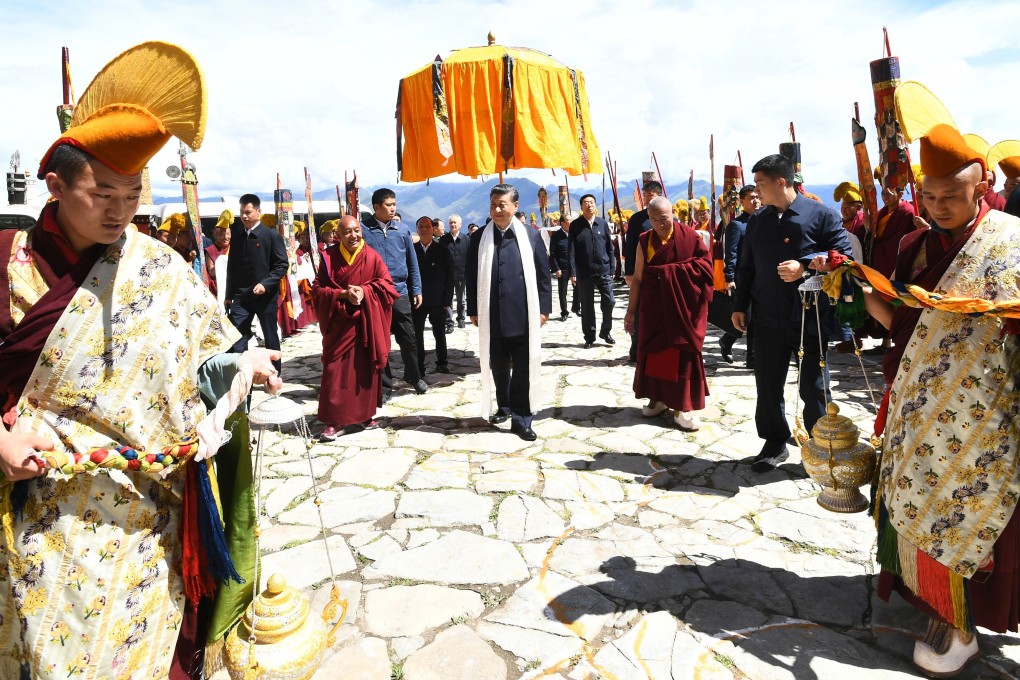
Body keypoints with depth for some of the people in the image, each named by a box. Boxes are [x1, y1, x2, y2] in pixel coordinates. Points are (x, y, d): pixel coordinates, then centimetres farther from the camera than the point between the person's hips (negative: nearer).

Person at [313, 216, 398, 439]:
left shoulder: (372, 257, -1)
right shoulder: (329, 257, -1)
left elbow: (386, 284, -1)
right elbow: (318, 289, -2)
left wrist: (364, 291, -17)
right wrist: (343, 294, -18)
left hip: (366, 323, 1)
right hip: (339, 324, -1)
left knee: (364, 369, 7)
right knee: (336, 371, -2)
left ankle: (363, 414, 21)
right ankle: (334, 421, 4)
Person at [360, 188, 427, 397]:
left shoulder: (402, 229, 4)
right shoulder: (363, 229, -3)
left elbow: (412, 261, 9)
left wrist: (416, 290, 8)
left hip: (399, 291, 2)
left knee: (408, 339, 9)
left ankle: (413, 376, 30)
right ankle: (384, 385, 20)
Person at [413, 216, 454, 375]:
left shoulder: (442, 250, 0)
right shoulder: (411, 250, 0)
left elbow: (449, 277, -1)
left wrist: (447, 300, -6)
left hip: (438, 301, 0)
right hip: (417, 300, 0)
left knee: (440, 334, 12)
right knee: (417, 335, 5)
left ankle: (441, 363, 25)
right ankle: (419, 366, 14)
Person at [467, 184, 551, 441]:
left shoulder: (531, 235, 0)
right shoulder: (479, 238, 4)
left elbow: (543, 274, 2)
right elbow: (472, 276, 7)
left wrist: (543, 308, -3)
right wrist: (473, 310, 3)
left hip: (524, 314, -2)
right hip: (492, 316, 2)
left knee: (524, 369, 2)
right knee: (498, 366, 14)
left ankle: (521, 419, 12)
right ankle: (504, 407, 34)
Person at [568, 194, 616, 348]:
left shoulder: (602, 223, 7)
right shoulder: (575, 225, 1)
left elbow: (610, 247, 8)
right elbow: (571, 250, -3)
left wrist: (612, 269, 4)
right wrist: (572, 272, -9)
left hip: (603, 270, 1)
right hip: (584, 272, -1)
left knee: (608, 302, 0)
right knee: (587, 306, 5)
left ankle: (605, 332, 21)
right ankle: (589, 337, 16)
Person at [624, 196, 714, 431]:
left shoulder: (689, 236, -4)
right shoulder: (644, 241, 3)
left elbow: (705, 265, -8)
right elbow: (637, 277, 5)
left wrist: (672, 271, -15)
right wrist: (631, 310, 4)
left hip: (683, 306, -2)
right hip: (654, 306, 3)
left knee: (682, 352, 1)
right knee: (654, 350, 7)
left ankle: (681, 406, 9)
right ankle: (657, 397, 22)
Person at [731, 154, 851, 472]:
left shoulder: (821, 215, -4)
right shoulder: (757, 221, 10)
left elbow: (842, 254, -8)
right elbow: (746, 267, 13)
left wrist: (805, 265, -22)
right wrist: (740, 306, 9)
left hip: (810, 318, -4)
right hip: (768, 319, 4)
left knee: (813, 387, 7)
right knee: (768, 384, 9)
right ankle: (774, 442, 25)